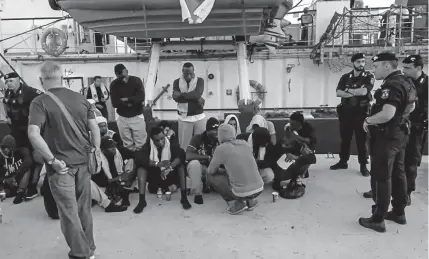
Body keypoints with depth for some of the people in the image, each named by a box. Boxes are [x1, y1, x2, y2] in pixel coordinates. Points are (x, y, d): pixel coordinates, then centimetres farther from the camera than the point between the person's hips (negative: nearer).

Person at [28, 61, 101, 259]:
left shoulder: (39, 102, -9)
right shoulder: (80, 98, 4)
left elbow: (33, 135, -22)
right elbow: (95, 129, 3)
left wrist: (52, 160, -16)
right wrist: (96, 152, 12)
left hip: (61, 165, -4)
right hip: (84, 161, 5)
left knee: (69, 213, 8)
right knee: (84, 209, 17)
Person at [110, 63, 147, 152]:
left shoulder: (136, 80, -6)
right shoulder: (114, 84, -3)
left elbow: (141, 98, -18)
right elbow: (114, 103, -12)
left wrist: (127, 99, -14)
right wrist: (133, 101, -18)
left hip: (137, 116, -1)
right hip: (122, 117, 2)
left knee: (141, 144, 2)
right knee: (127, 145, 8)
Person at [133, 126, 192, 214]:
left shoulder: (170, 145, -13)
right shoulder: (148, 146, -13)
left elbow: (181, 154, -32)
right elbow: (139, 157, -32)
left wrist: (169, 167, -47)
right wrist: (158, 164, -43)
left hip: (169, 176, 0)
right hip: (154, 176, 0)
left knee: (181, 165, -24)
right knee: (141, 167, -24)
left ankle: (184, 197, -24)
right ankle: (142, 200, -28)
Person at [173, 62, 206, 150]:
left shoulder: (199, 80, 3)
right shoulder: (177, 82, 5)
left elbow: (197, 94, -15)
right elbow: (176, 97, -12)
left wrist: (182, 94, -16)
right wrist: (196, 99, -14)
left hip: (199, 117, 0)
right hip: (184, 118, 0)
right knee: (183, 144, 2)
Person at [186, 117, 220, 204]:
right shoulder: (198, 138, -17)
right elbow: (188, 156, -28)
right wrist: (208, 157, -30)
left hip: (211, 169, 4)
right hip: (197, 168, -4)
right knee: (194, 163, -37)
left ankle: (205, 184, 4)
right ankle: (197, 193, -24)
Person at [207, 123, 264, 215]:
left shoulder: (221, 148, -6)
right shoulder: (245, 144, 8)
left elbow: (211, 171, 5)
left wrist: (223, 171, 26)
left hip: (242, 193, -6)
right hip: (259, 189, 6)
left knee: (210, 176, 10)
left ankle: (237, 203, 2)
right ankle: (251, 200, 16)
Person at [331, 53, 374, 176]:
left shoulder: (369, 77, -2)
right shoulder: (345, 77, 7)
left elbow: (364, 91, -19)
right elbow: (338, 93, -5)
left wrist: (348, 90, -8)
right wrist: (356, 93, -14)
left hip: (361, 112, -3)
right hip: (346, 112, 4)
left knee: (361, 139, 3)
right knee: (345, 138, 12)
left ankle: (363, 165, 12)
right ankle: (343, 162, 25)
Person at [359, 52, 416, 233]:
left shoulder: (391, 85, -23)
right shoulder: (407, 82, 9)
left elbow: (387, 114, -34)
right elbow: (411, 107, 23)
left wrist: (368, 120, -20)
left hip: (387, 136, -10)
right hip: (401, 133, 10)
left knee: (381, 177, -2)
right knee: (398, 173, 18)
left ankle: (378, 219, 6)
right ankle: (399, 212, 31)